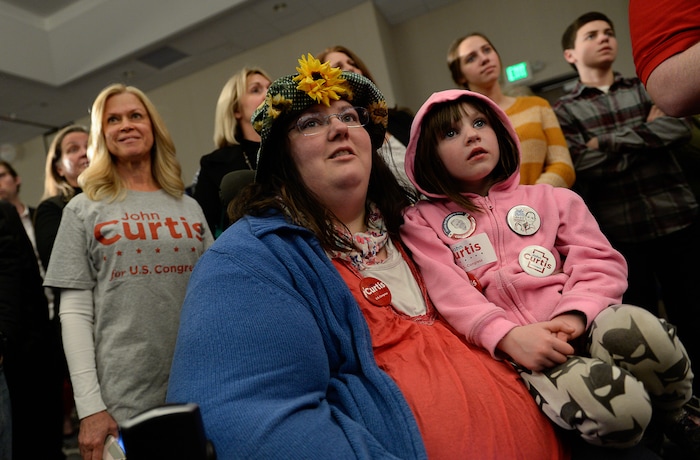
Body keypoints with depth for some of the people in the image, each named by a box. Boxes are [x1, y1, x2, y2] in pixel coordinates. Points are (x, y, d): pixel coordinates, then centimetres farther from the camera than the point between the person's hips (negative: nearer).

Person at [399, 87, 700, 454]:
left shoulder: (549, 198, 18)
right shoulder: (422, 223, 10)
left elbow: (599, 259, 8)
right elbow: (451, 295, -3)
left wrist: (574, 314, -13)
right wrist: (509, 335, -20)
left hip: (580, 321, 3)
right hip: (512, 344, -3)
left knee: (640, 329, -31)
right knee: (617, 406, -30)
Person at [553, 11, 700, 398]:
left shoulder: (646, 87, 13)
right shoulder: (563, 111, 4)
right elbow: (583, 167, -11)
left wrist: (609, 141, -11)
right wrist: (646, 134, -6)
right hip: (621, 233, -2)